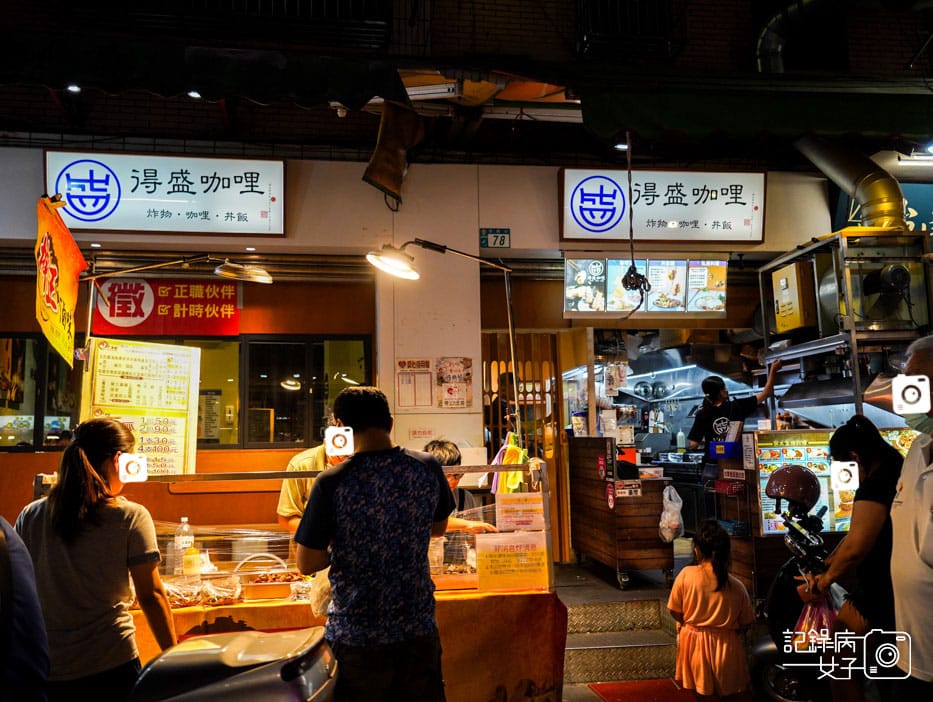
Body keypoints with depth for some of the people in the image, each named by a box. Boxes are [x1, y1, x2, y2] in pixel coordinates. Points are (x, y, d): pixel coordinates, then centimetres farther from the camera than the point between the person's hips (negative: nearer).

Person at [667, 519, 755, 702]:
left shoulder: (686, 575, -17)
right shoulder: (736, 586, -15)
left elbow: (675, 613, -7)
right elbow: (746, 623, -4)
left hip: (694, 643, 1)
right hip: (726, 645, -1)